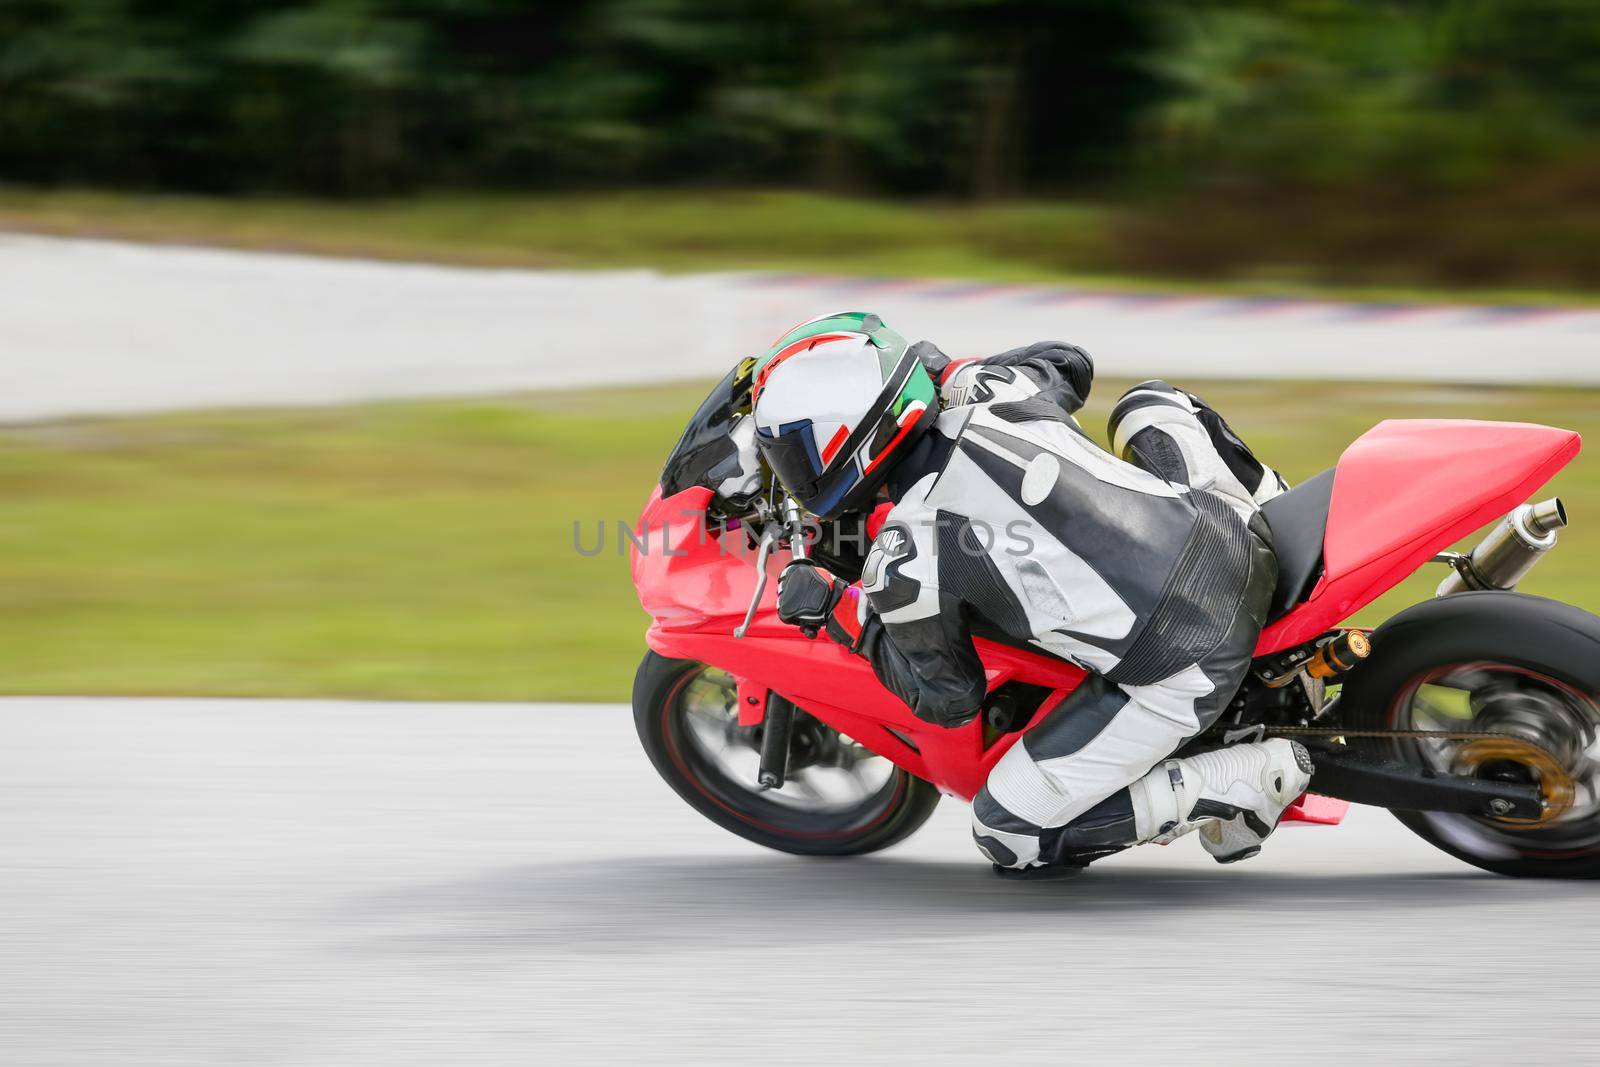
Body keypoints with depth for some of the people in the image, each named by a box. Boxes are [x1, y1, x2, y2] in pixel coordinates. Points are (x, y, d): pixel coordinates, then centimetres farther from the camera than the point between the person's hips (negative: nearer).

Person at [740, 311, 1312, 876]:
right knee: (1147, 403, 33)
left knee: (1010, 836, 8)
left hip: (1180, 673, -7)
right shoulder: (992, 389, 0)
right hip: (1242, 546, 7)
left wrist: (842, 612, 9)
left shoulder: (902, 564, -15)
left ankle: (1247, 778, 2)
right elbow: (1069, 363, 25)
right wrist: (944, 375, 34)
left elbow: (948, 699, 1)